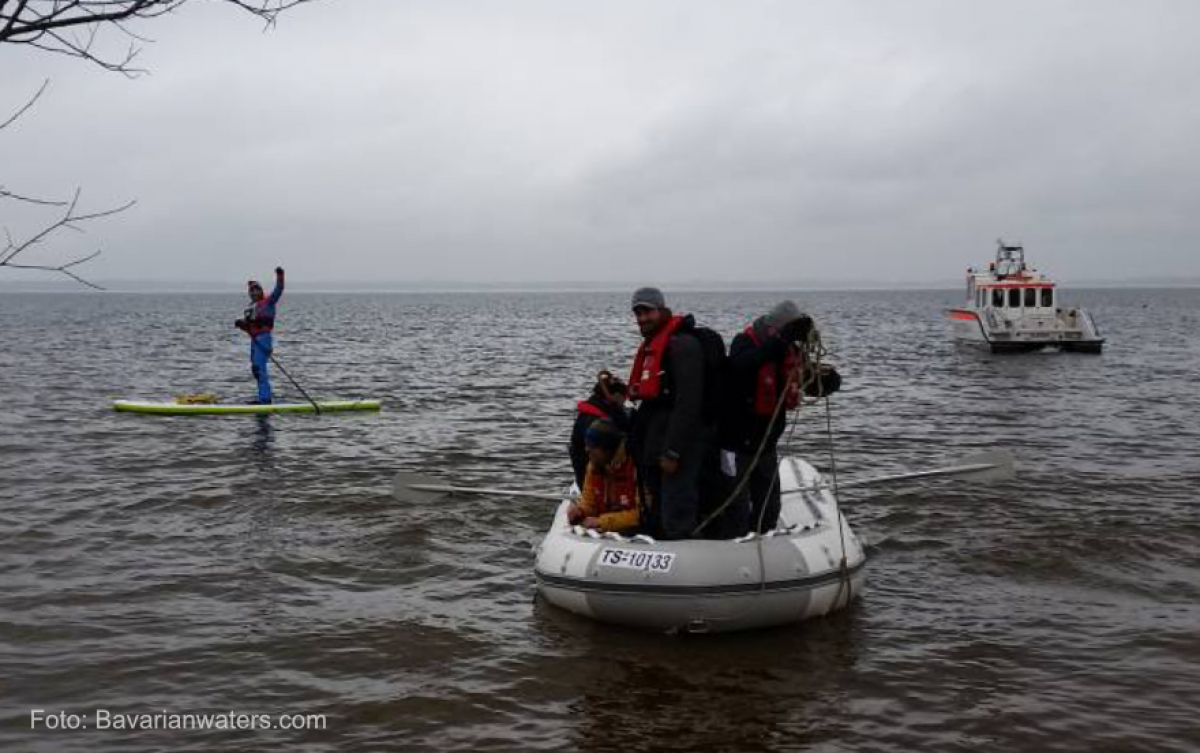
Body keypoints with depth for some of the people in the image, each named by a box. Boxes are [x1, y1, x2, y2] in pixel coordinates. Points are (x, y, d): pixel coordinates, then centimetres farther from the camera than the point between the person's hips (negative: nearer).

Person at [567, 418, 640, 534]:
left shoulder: (637, 467, -20)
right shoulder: (594, 465, 3)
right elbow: (589, 503, 13)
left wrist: (602, 521, -21)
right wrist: (579, 510, -10)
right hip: (602, 531, 6)